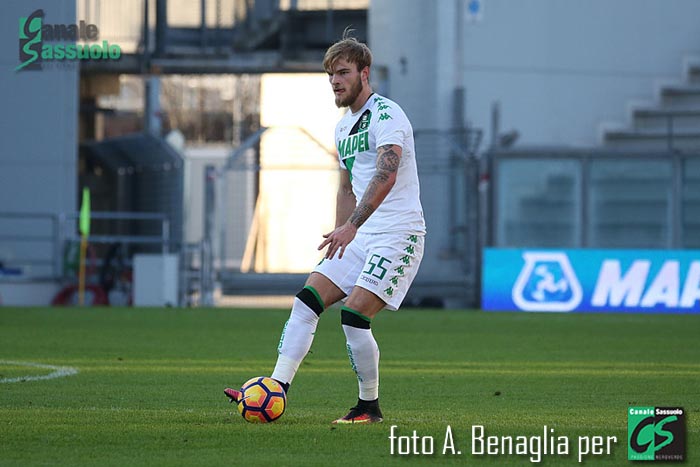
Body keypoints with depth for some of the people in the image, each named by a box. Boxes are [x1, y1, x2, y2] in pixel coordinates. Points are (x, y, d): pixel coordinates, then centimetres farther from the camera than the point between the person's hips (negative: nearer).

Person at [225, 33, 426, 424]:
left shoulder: (385, 114, -14)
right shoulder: (343, 127, 16)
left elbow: (386, 174, -30)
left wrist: (351, 226, -39)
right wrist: (339, 241, 22)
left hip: (399, 235, -9)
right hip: (361, 237, 9)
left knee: (354, 314, -18)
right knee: (307, 300, -4)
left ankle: (370, 407, -4)